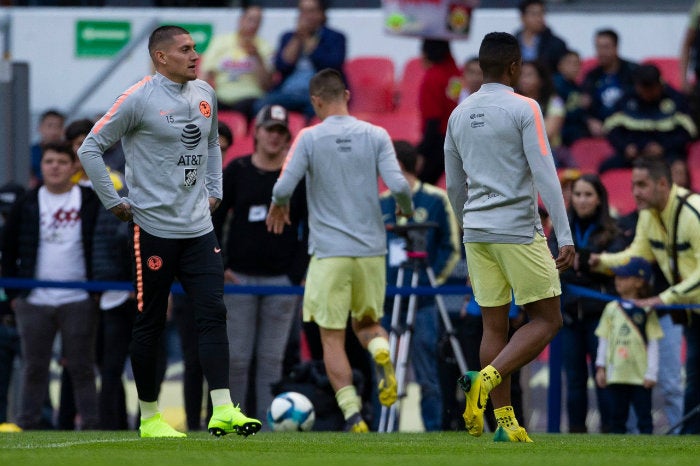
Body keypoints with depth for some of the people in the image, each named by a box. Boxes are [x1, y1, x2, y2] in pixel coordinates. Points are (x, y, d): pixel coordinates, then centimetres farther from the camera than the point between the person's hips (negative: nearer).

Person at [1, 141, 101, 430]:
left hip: (79, 301, -2)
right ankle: (27, 425, 9)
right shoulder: (27, 205, 6)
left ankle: (92, 425, 3)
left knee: (82, 366, 0)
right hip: (34, 303, 2)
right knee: (34, 367, 4)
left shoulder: (92, 203, 0)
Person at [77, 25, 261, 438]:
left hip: (199, 229, 5)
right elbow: (91, 148, -6)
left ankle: (223, 411, -11)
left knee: (213, 313, -6)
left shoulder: (205, 94, 10)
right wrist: (113, 202, -7)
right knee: (151, 322, 2)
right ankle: (149, 417, 12)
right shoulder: (139, 99, -10)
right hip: (153, 228, -5)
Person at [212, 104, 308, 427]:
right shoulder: (237, 171, 5)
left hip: (282, 280, 0)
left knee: (272, 358, 0)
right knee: (236, 357, -4)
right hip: (239, 278, 0)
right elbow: (214, 219, 7)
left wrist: (298, 273, -2)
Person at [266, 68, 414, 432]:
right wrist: (406, 209, 14)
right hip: (372, 250, 3)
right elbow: (398, 185, -8)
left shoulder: (310, 138, -4)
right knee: (367, 322, 21)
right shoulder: (376, 136, 1)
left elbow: (283, 188, -11)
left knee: (332, 338, 3)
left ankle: (353, 415, -9)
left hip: (329, 252, -3)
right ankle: (382, 354, -14)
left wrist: (279, 207, 12)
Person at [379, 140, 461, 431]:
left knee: (426, 373, -4)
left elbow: (451, 248, 2)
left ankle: (433, 429, 1)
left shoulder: (435, 200, 1)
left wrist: (432, 279, -8)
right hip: (385, 301, 5)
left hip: (422, 304, -5)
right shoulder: (381, 204, 13)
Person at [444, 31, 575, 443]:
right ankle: (487, 378, -18)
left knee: (495, 325, 9)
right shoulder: (523, 109, -8)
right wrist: (566, 237, -14)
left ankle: (504, 421, 5)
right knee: (547, 320, 3)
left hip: (477, 234, 6)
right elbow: (545, 176, -14)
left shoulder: (460, 115, 10)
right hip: (519, 231, -6)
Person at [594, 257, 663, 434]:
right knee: (618, 415, 5)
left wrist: (651, 373, -5)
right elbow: (603, 340, 11)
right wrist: (600, 367, 5)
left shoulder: (647, 311, 0)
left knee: (644, 416, 0)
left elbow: (653, 344, 0)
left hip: (641, 377, -3)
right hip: (616, 374, 3)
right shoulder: (611, 309, 8)